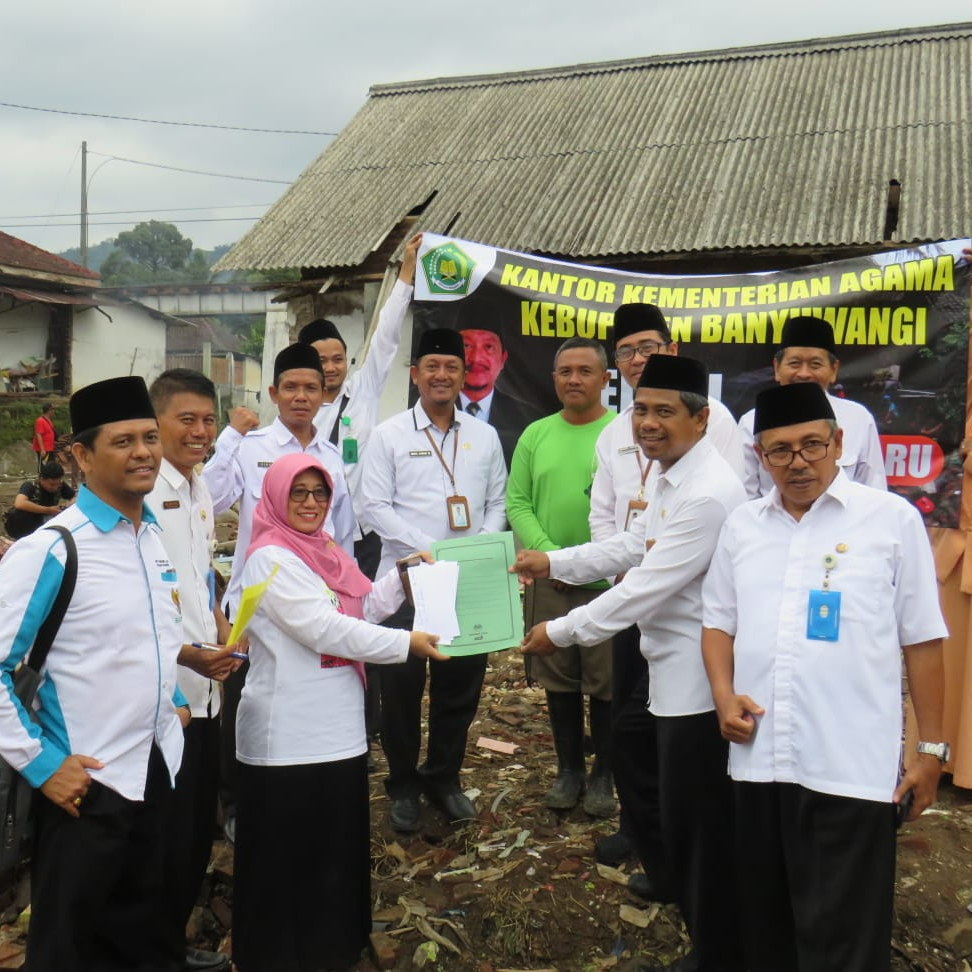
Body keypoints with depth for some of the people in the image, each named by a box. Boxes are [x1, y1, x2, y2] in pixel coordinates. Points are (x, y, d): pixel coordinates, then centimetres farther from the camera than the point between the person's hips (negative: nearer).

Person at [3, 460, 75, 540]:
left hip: (41, 525, 4)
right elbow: (19, 504, -44)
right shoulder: (30, 486, -26)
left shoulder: (61, 485, -11)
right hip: (19, 527, -4)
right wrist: (48, 510, -39)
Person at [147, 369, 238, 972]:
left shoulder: (200, 490, 11)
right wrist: (186, 655, -23)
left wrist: (224, 634, 10)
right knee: (168, 832, 5)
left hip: (205, 685, 8)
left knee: (200, 825, 18)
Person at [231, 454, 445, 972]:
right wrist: (406, 643, -20)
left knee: (338, 841, 20)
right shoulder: (270, 557, -15)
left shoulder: (324, 549, 12)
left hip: (338, 725, 9)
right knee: (287, 852, 6)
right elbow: (324, 629, -22)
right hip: (289, 735, -8)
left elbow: (362, 608, 15)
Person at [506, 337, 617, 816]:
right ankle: (568, 768, 29)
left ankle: (604, 775, 24)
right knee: (558, 680, 13)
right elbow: (517, 503, 5)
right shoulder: (536, 435, 8)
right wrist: (549, 555, -9)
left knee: (606, 683, 6)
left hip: (608, 583, -3)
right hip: (547, 582, 4)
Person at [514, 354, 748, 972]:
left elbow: (647, 587, -25)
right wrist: (553, 563, 13)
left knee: (698, 823, 5)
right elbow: (638, 545, 19)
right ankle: (673, 882, 53)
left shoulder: (708, 494, -26)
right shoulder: (672, 476, 8)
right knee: (634, 760, 29)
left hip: (698, 679, -11)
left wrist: (561, 632, -15)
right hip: (667, 669, 11)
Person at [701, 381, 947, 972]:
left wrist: (932, 748, -1)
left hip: (853, 767, -4)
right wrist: (724, 694, -2)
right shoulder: (742, 526, 9)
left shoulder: (892, 519, -2)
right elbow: (718, 622, 15)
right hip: (758, 758, 4)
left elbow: (922, 640, -1)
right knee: (766, 921, 19)